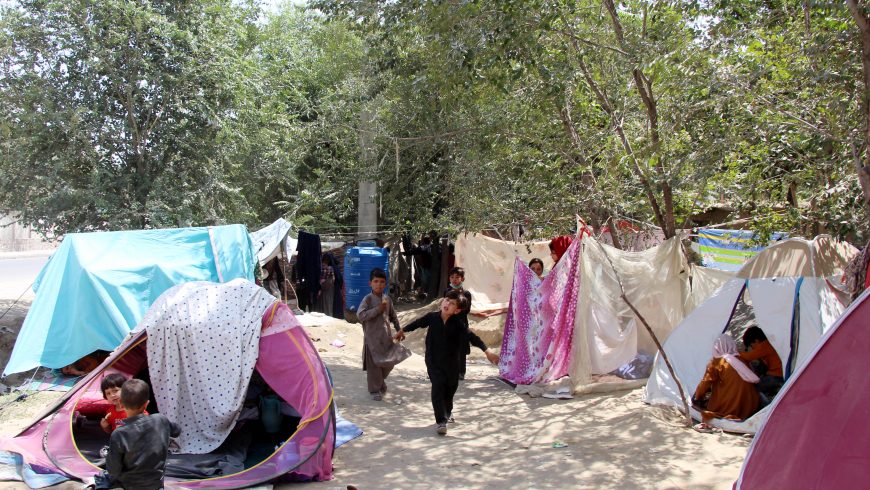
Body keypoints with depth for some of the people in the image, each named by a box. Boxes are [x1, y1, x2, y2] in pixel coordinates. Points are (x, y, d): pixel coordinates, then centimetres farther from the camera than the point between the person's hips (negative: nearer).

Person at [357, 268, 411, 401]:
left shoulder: (387, 299, 6)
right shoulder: (368, 299, -11)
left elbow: (393, 316, 18)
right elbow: (361, 315, -24)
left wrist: (399, 330, 14)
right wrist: (378, 309, -22)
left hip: (386, 336, 6)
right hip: (372, 337, -6)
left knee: (389, 362, 12)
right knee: (374, 365, 0)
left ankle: (380, 382, 38)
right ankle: (374, 390, 14)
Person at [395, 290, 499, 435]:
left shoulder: (458, 324, -13)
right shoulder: (432, 317, -10)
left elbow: (472, 337, -18)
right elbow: (418, 323, 7)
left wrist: (487, 352, -28)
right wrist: (402, 330, 22)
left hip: (451, 362, 1)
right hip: (434, 362, -1)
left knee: (450, 388, 16)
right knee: (438, 388, -12)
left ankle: (447, 412, 44)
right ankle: (441, 421, -11)